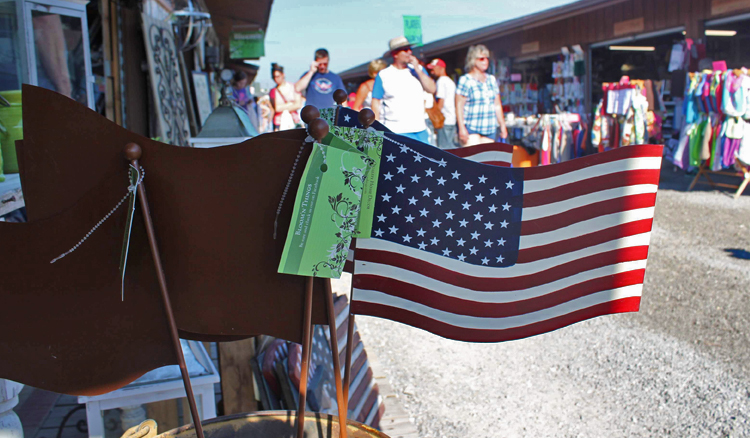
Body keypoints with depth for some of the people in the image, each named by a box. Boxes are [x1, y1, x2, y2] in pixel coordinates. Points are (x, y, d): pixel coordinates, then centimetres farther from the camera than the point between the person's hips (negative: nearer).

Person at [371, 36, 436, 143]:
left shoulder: (418, 70, 12)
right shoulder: (383, 75, 1)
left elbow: (431, 89, 2)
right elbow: (376, 102, 0)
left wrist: (417, 69, -5)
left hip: (420, 130, 4)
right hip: (395, 132, -4)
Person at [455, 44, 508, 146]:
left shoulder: (492, 80, 16)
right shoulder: (465, 80, -2)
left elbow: (497, 105, 19)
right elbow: (459, 106, -8)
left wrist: (502, 125, 16)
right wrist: (461, 128, -16)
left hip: (489, 129, 6)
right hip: (470, 128, -6)